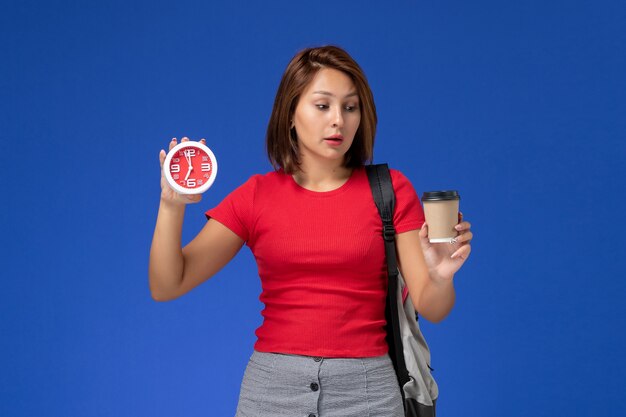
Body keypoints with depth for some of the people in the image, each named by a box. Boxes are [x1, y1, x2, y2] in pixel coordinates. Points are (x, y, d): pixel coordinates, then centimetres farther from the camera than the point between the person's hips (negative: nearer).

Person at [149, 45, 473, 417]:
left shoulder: (391, 190, -2)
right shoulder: (256, 195, 1)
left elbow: (431, 309, -5)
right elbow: (166, 286, -4)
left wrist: (441, 276, -27)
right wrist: (172, 205, -19)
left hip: (366, 387, -1)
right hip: (272, 384, 1)